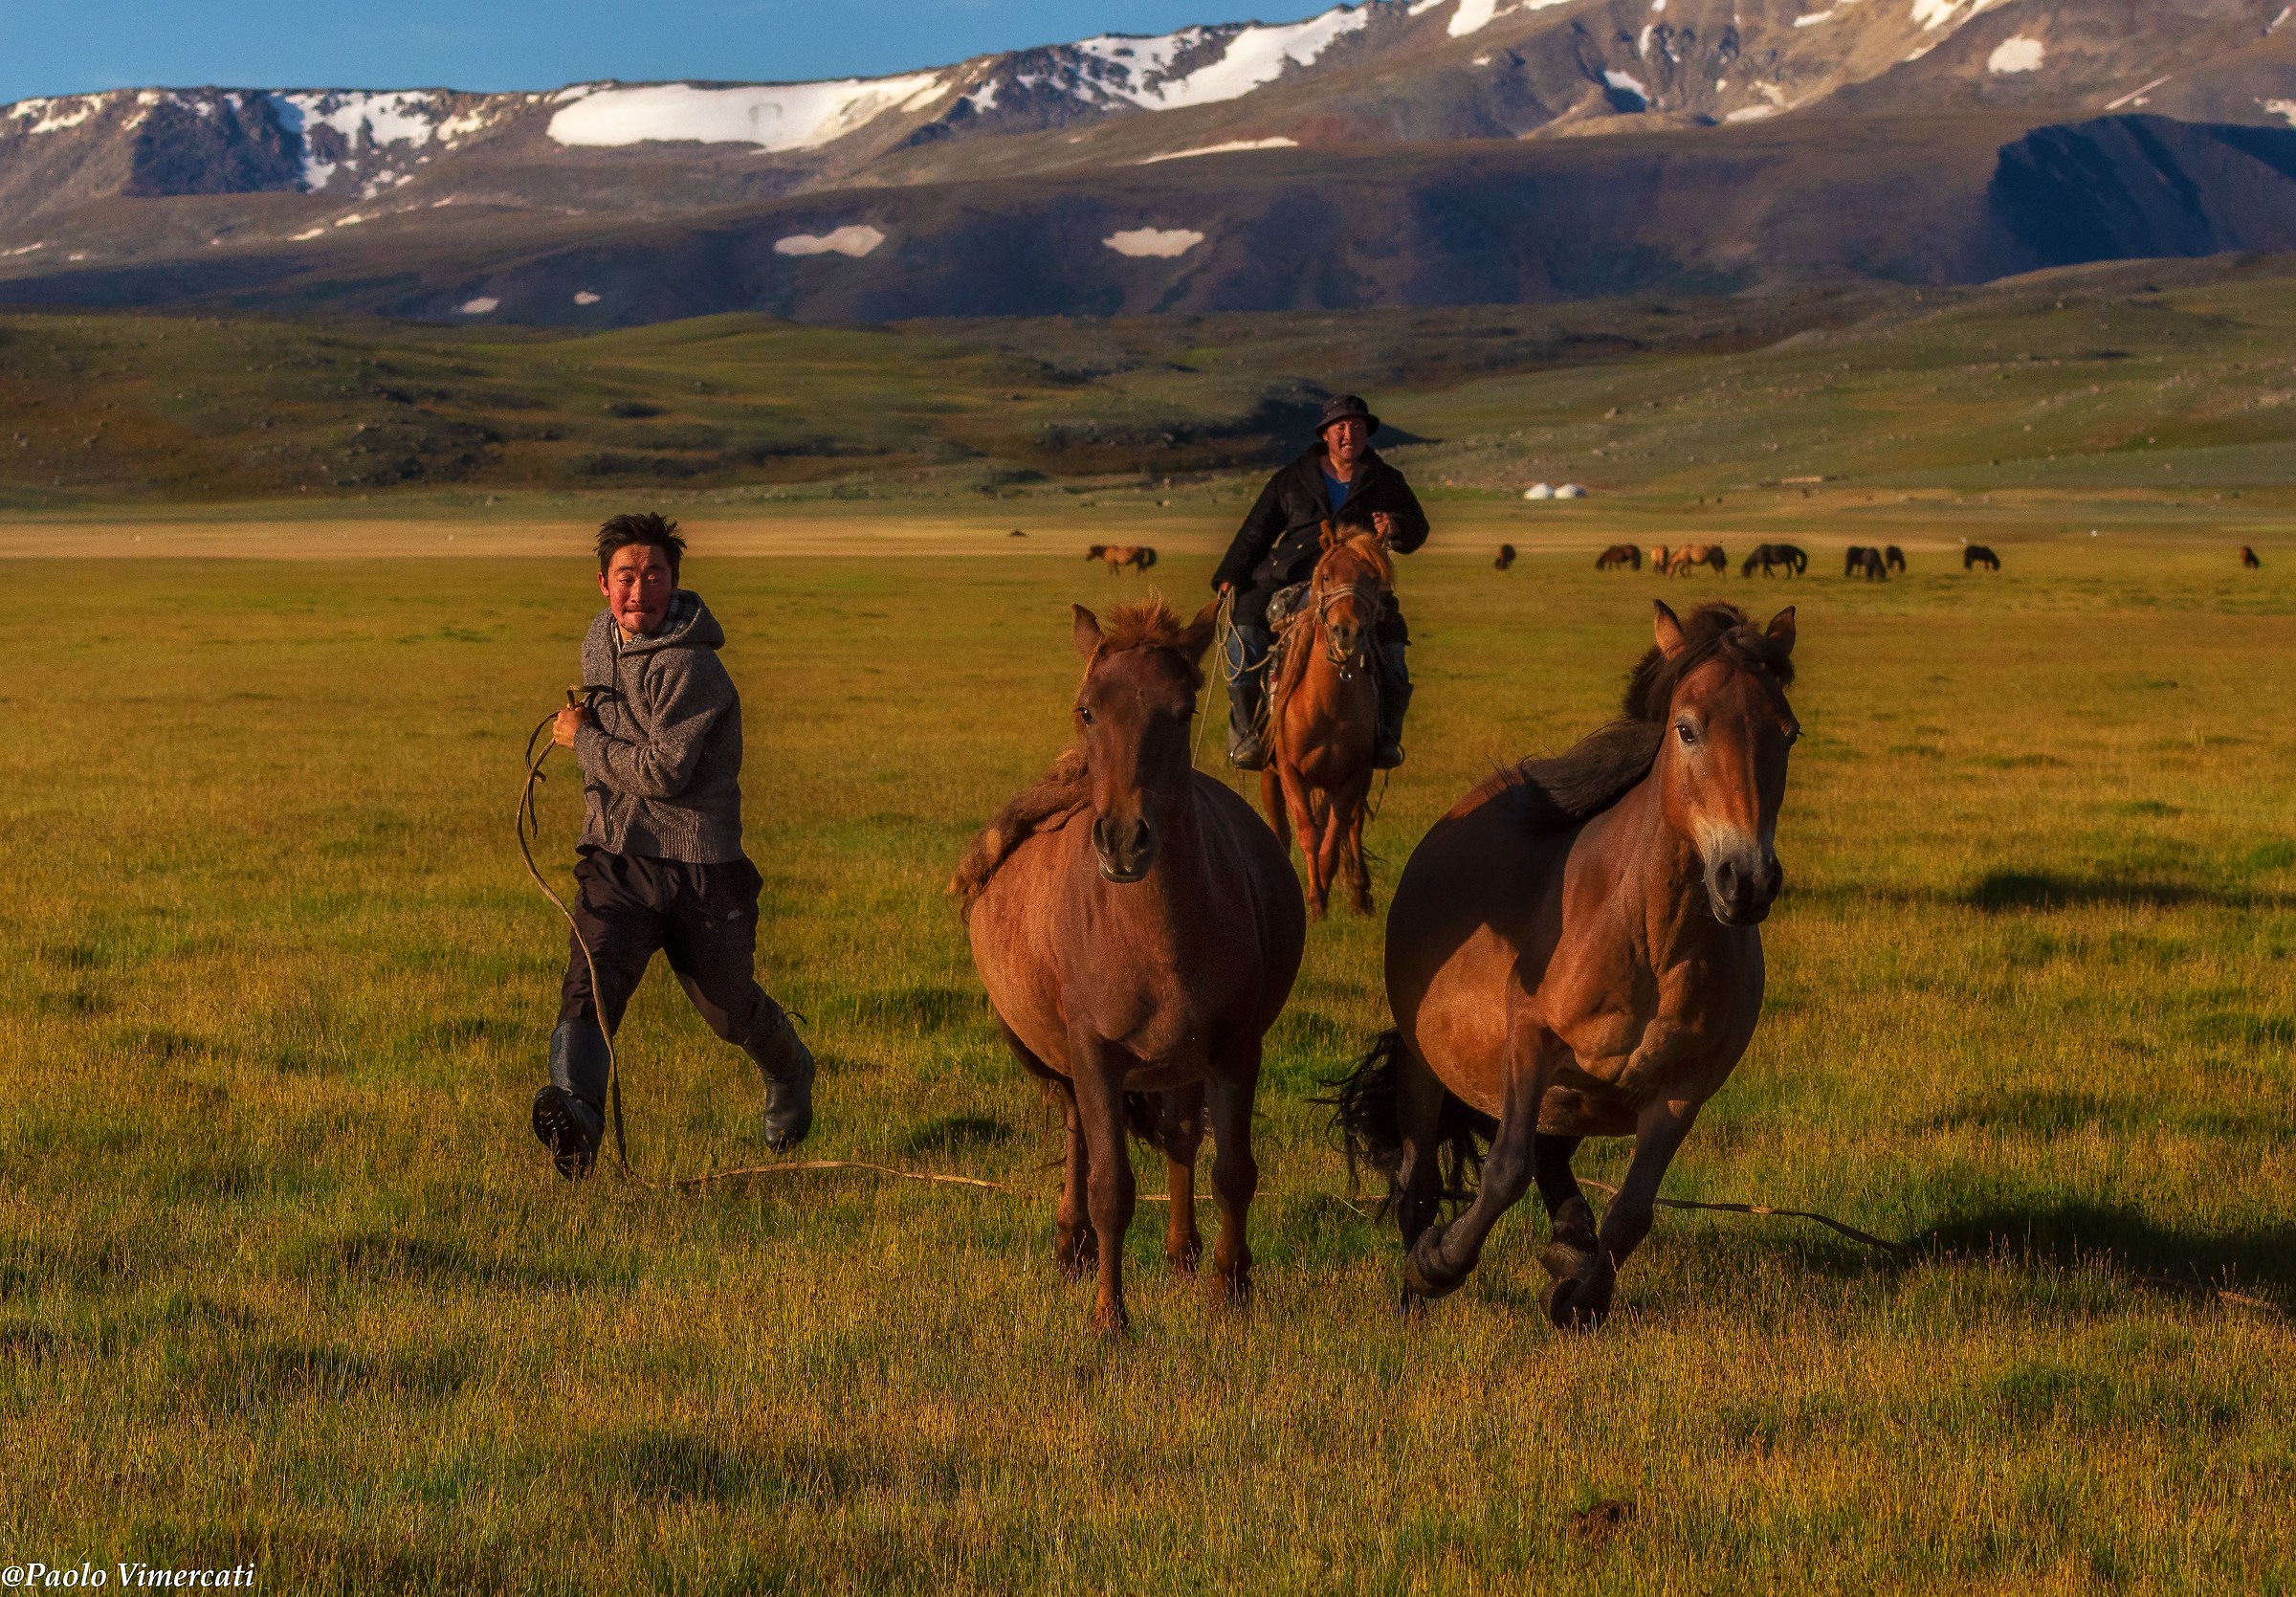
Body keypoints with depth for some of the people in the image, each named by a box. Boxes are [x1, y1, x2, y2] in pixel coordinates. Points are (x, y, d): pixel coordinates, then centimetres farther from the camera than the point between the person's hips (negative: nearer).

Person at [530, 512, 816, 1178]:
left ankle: (789, 1073, 48)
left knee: (731, 1010, 14)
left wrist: (582, 739, -15)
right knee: (590, 983, -23)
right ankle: (575, 1112, -46)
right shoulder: (599, 640, 8)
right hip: (613, 863, 5)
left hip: (700, 869, -5)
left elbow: (664, 773, -26)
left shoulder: (689, 667, -18)